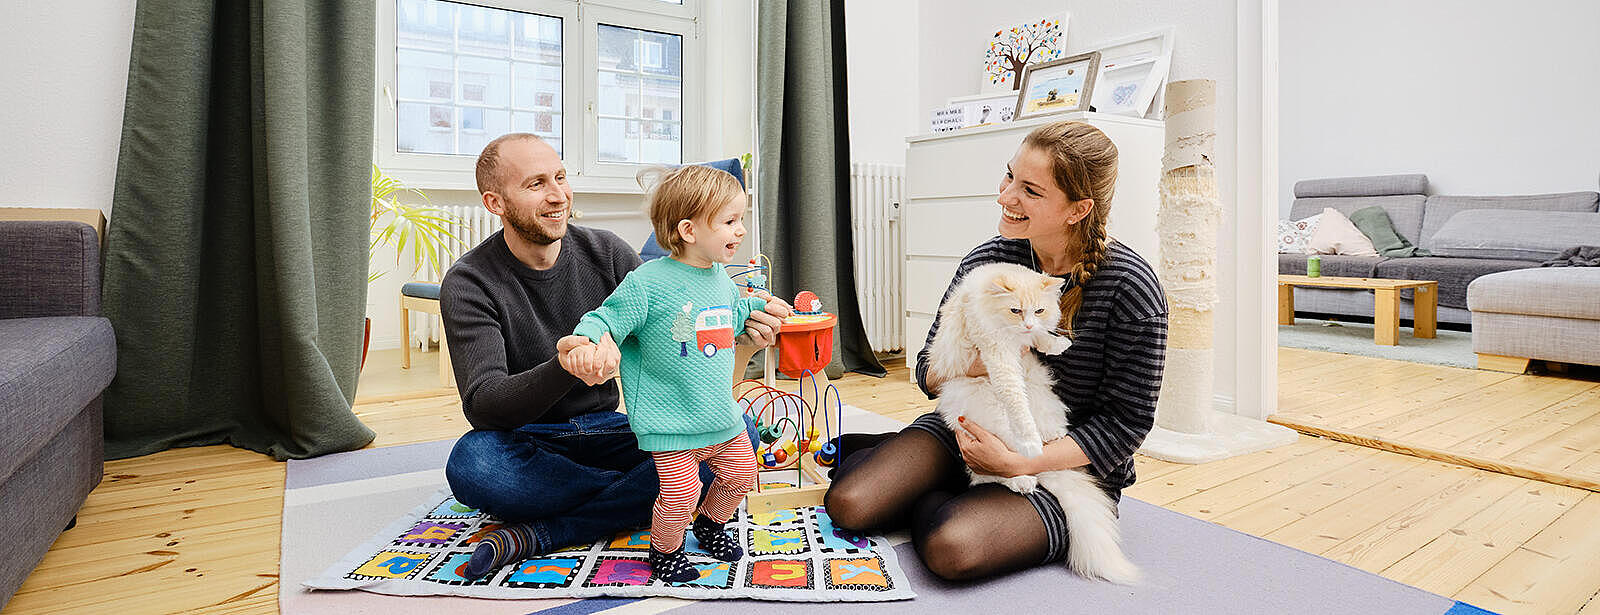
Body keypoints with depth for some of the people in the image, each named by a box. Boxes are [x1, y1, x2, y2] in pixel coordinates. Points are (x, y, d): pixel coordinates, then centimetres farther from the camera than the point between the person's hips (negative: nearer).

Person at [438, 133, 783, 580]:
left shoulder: (605, 253, -1)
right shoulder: (468, 284, -10)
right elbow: (482, 405, -21)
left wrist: (738, 323, -18)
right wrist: (562, 369, -42)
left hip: (605, 429, 3)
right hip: (527, 444, -2)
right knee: (469, 464, -37)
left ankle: (543, 534, -24)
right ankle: (641, 494, -14)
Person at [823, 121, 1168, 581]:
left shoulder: (1129, 286, -17)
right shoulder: (985, 262, -6)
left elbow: (1125, 422, -13)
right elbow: (928, 372, 0)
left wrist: (1019, 463, -22)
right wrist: (975, 362, -23)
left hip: (1066, 470, -2)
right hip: (968, 432, 3)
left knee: (951, 549, -29)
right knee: (848, 505, -15)